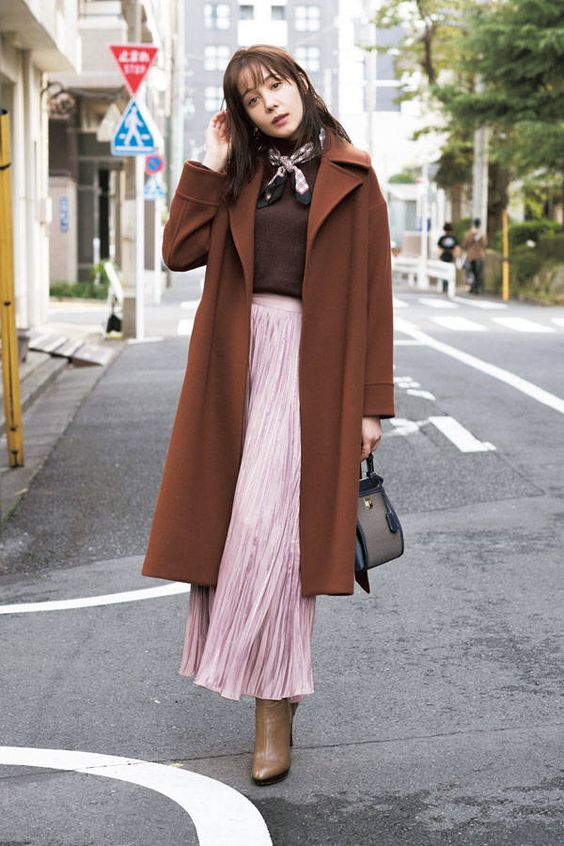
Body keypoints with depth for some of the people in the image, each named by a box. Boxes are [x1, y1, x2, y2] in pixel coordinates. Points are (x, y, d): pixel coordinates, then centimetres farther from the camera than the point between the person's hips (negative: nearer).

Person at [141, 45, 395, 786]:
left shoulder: (351, 178, 2)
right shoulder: (239, 178, 15)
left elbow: (372, 293, -1)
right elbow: (180, 250, 3)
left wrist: (371, 403, -5)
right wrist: (210, 165, 3)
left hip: (309, 364, -5)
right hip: (236, 361, 5)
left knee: (270, 525, -12)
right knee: (238, 523, 5)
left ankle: (274, 710, -4)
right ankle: (268, 683, 21)